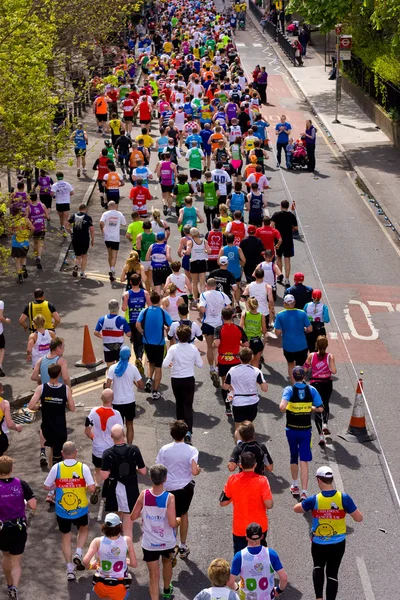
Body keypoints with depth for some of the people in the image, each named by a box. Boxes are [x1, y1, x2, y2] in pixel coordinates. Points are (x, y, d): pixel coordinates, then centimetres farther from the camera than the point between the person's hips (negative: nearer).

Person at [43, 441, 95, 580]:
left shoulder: (56, 468, -10)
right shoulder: (83, 467, -13)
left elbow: (46, 486, -3)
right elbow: (92, 488, -18)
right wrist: (83, 488, 3)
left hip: (62, 510, 0)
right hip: (80, 509, 0)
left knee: (65, 537, 17)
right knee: (84, 529, 28)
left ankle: (70, 569, 15)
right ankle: (78, 554, 8)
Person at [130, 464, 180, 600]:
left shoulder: (144, 495, -16)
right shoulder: (169, 497, -23)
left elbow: (133, 517, -7)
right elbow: (172, 523, -25)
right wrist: (179, 520, -3)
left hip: (149, 543, -1)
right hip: (167, 542, 1)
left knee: (154, 576, 6)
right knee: (167, 563, 32)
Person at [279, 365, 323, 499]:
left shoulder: (289, 390, -12)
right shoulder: (311, 390, -6)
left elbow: (282, 407, -27)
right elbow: (320, 408, -4)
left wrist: (283, 408, -4)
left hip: (292, 429, 0)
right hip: (306, 430, 0)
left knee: (293, 458, 20)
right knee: (304, 461, -1)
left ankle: (295, 486, 37)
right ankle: (304, 492, -9)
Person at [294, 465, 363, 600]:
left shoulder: (314, 500, -17)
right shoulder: (344, 498, -17)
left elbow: (296, 509, 1)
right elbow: (359, 518, -11)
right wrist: (349, 508, 7)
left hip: (318, 543, 0)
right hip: (338, 544, 0)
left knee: (318, 567, 25)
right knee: (332, 573, 11)